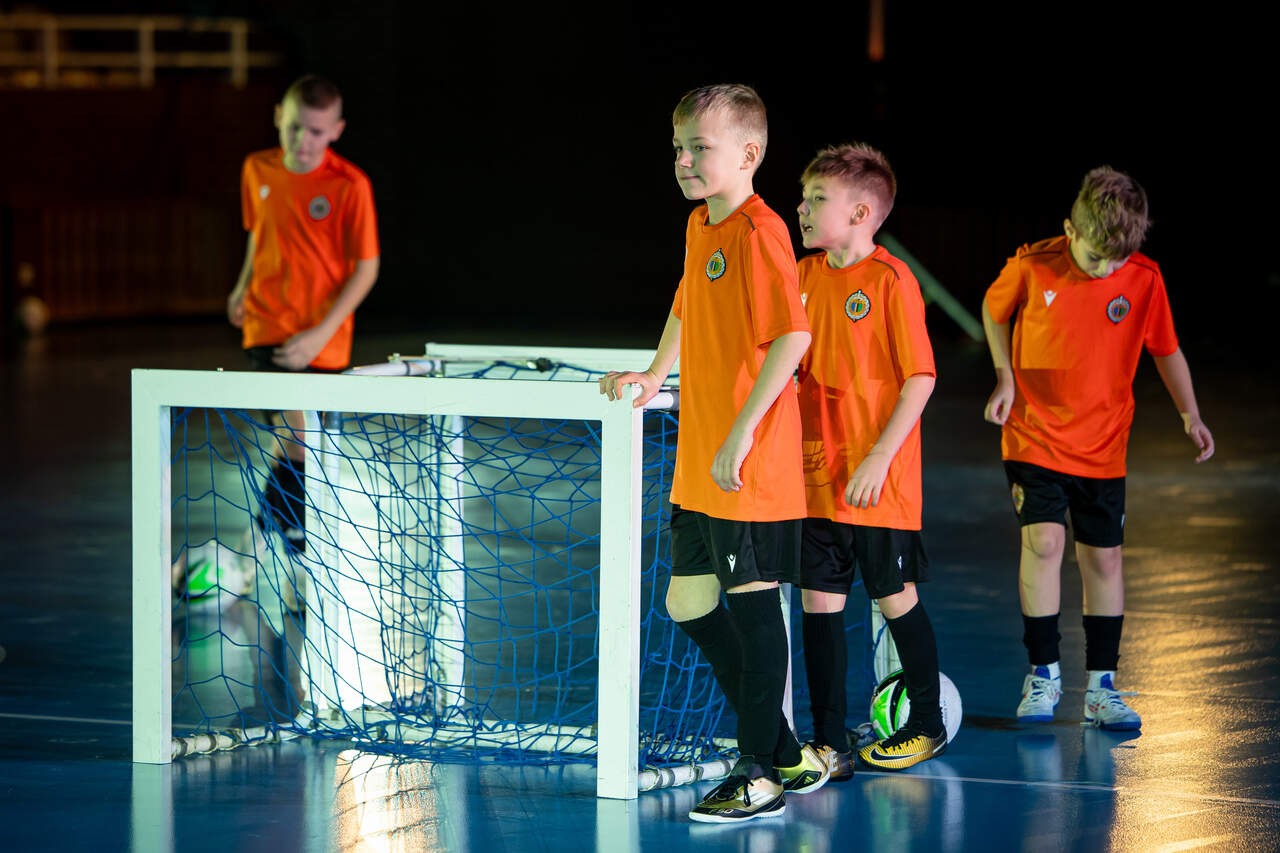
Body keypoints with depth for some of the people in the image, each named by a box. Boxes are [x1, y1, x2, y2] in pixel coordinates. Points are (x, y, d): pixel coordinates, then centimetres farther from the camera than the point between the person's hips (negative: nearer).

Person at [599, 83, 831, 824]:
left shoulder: (759, 232, -16)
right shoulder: (699, 229, 12)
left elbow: (793, 335, -25)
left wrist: (742, 431, -26)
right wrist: (655, 376, 26)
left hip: (753, 464, -10)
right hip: (698, 465, 10)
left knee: (754, 603, -3)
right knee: (691, 604, 12)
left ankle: (760, 777, 5)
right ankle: (786, 754, 22)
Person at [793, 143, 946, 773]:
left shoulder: (891, 280, -12)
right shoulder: (804, 276, 6)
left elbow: (920, 378, -13)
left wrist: (879, 458, -17)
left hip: (878, 480, -5)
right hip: (815, 474, 6)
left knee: (895, 597, 7)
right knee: (819, 599, 4)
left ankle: (927, 724, 25)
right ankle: (830, 744, 10)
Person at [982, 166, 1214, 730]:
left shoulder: (1144, 279, -9)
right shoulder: (1032, 266, -12)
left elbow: (1166, 349, 5)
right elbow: (994, 310, 7)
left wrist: (1189, 414, -6)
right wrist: (1005, 377, -3)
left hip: (1102, 445, 2)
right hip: (1034, 436, -2)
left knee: (1103, 559, 4)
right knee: (1044, 541, -15)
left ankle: (1101, 687, 15)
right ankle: (1043, 674, -1)